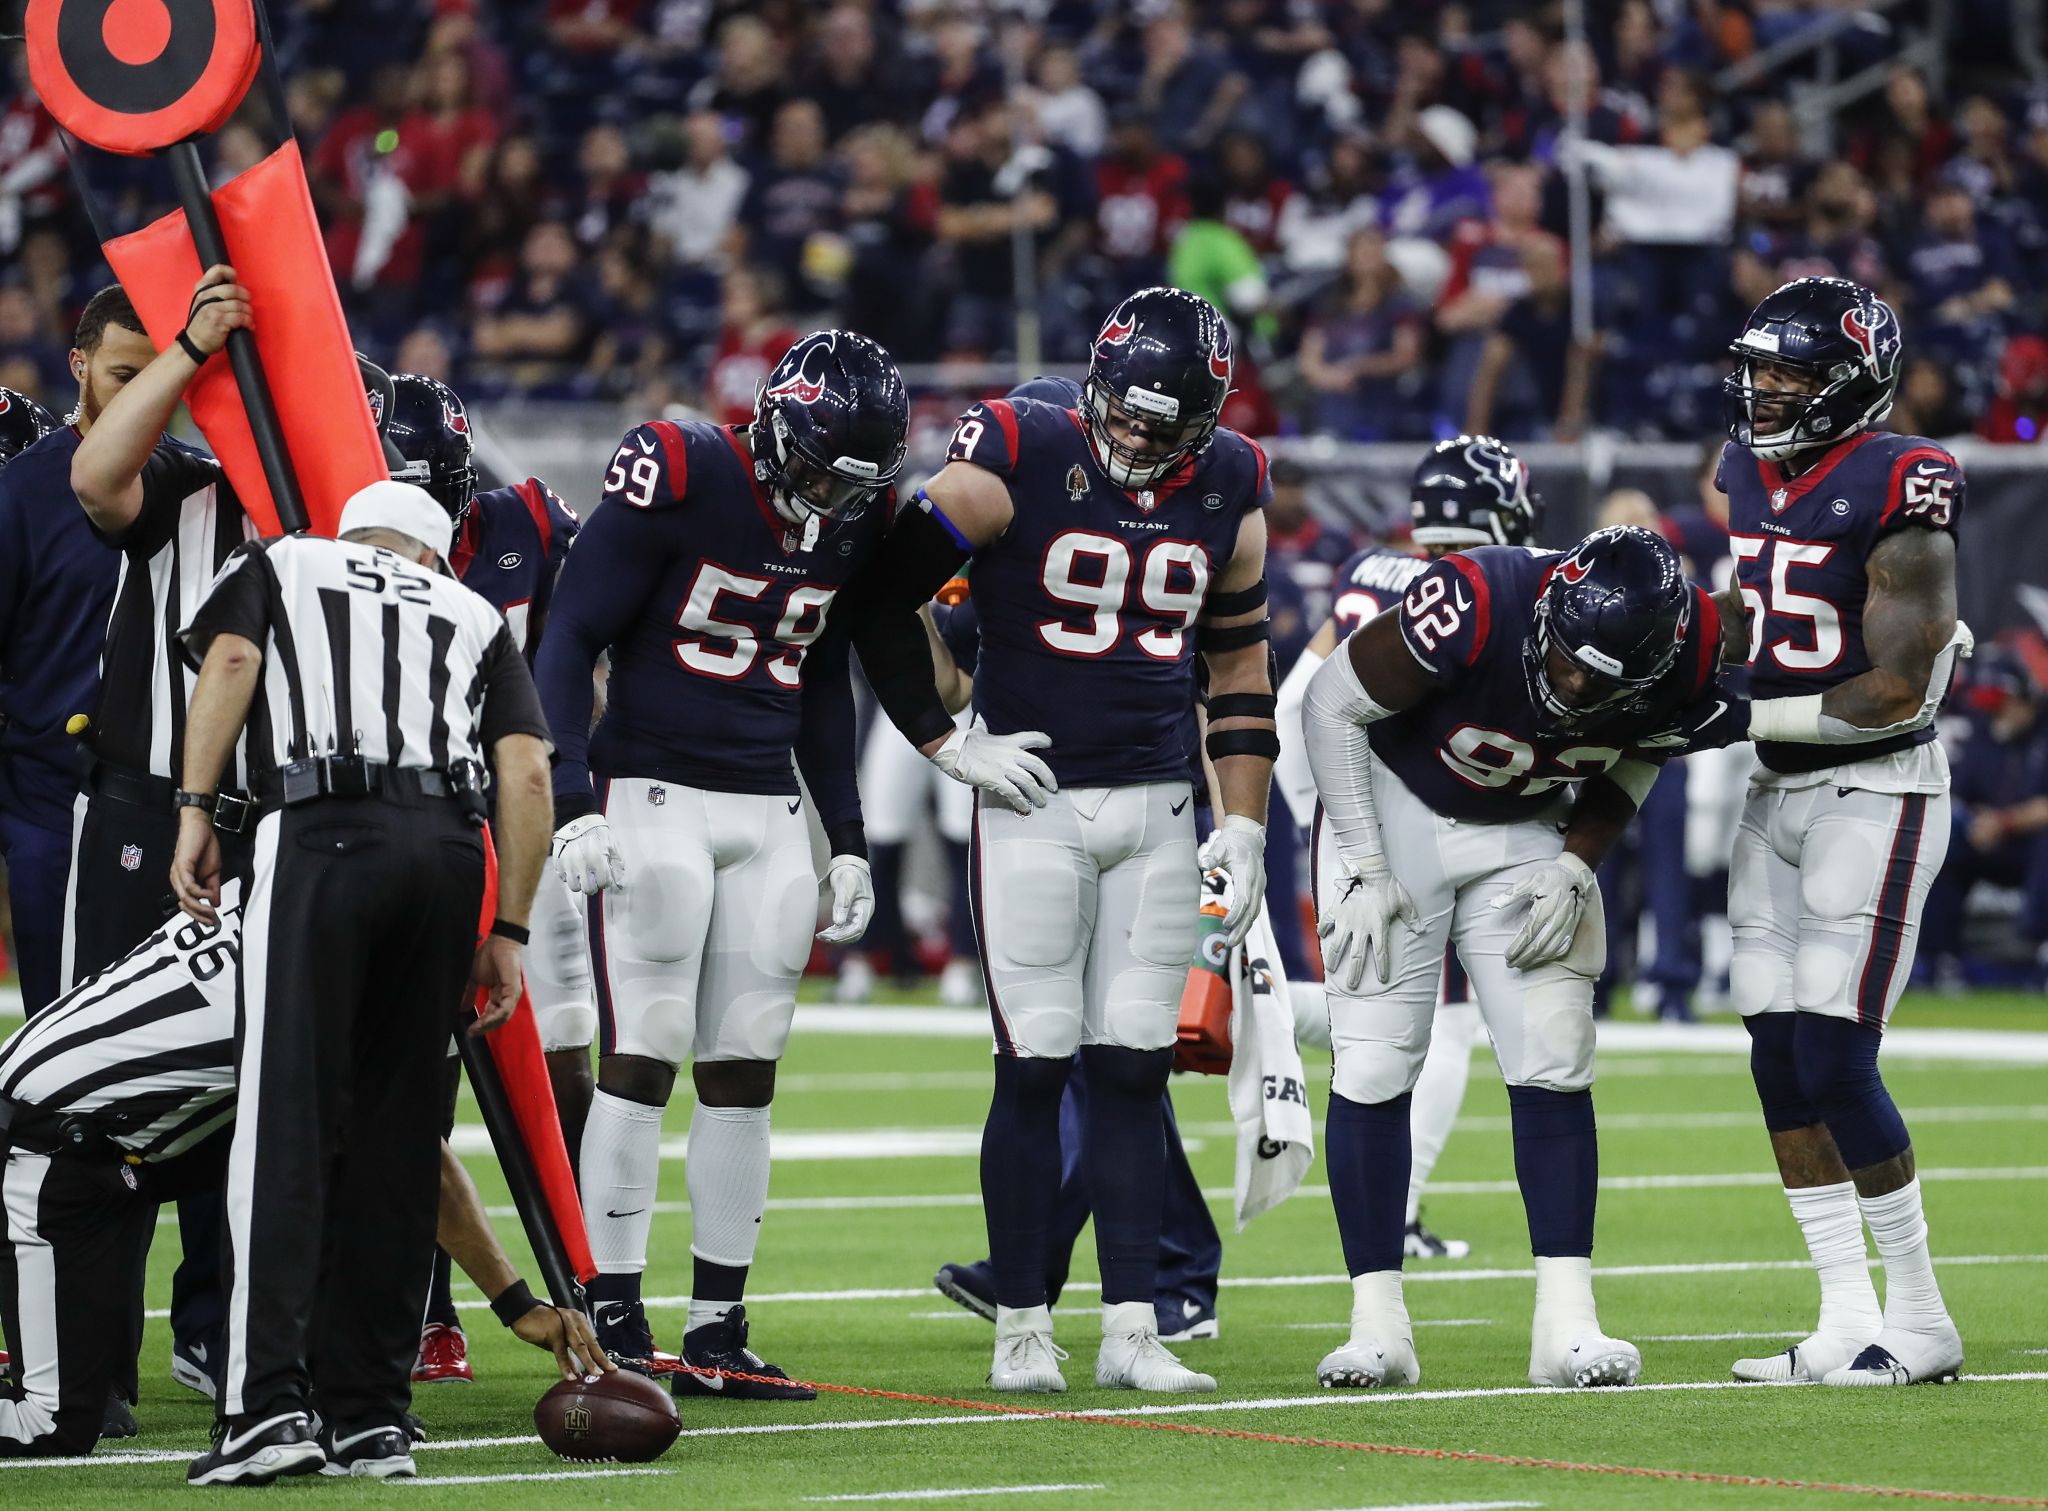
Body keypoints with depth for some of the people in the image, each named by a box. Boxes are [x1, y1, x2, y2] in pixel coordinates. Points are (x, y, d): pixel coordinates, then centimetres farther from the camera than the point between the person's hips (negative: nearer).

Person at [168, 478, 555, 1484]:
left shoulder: (278, 564, 24)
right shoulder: (471, 614, 29)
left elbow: (230, 658, 2)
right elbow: (527, 775, 16)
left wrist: (195, 813, 0)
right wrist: (508, 932, 18)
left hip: (323, 832, -3)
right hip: (451, 845, 3)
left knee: (289, 1124, -8)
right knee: (396, 1135, 9)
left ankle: (270, 1404, -19)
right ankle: (369, 1414, 8)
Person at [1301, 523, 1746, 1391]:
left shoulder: (1686, 654, -23)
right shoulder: (1476, 607, -36)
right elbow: (1332, 708, -19)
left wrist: (1576, 864, -11)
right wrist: (1365, 872, -18)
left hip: (1527, 832, 3)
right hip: (1393, 807, -3)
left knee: (1554, 1067, -5)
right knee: (1374, 1068, -9)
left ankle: (1566, 1325, -2)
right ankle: (1377, 1329, -2)